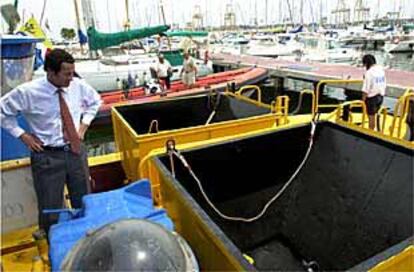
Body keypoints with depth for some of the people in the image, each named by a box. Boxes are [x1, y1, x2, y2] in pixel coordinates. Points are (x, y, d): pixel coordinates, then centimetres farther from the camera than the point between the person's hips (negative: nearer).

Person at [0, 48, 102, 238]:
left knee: (84, 203, 15)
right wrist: (23, 135, -5)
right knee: (51, 210, 7)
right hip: (48, 156, -3)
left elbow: (95, 101, 14)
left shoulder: (78, 85, -6)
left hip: (76, 151, 3)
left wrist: (84, 125, 4)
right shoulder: (27, 92, -13)